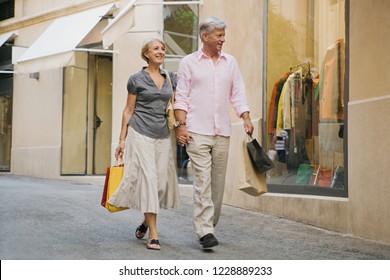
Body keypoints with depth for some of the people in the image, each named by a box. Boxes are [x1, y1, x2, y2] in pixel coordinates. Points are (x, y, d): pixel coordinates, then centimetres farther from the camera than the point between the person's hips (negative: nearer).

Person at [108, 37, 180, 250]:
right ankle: (153, 235, -10)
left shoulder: (171, 78, 12)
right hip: (140, 133, -4)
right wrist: (122, 139, 0)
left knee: (162, 181, 3)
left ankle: (146, 222, 28)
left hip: (163, 135, 5)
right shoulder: (137, 79, 0)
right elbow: (128, 110, 2)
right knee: (148, 179, -11)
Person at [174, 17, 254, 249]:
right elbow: (182, 97, 1)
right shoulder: (189, 62, 4)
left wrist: (246, 119, -1)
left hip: (222, 132, 4)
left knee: (218, 181, 7)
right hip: (197, 131, -4)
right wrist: (181, 124, -9)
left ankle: (209, 225, 19)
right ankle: (205, 231, -12)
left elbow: (238, 94, 12)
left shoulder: (230, 62, 13)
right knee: (203, 180, -11)